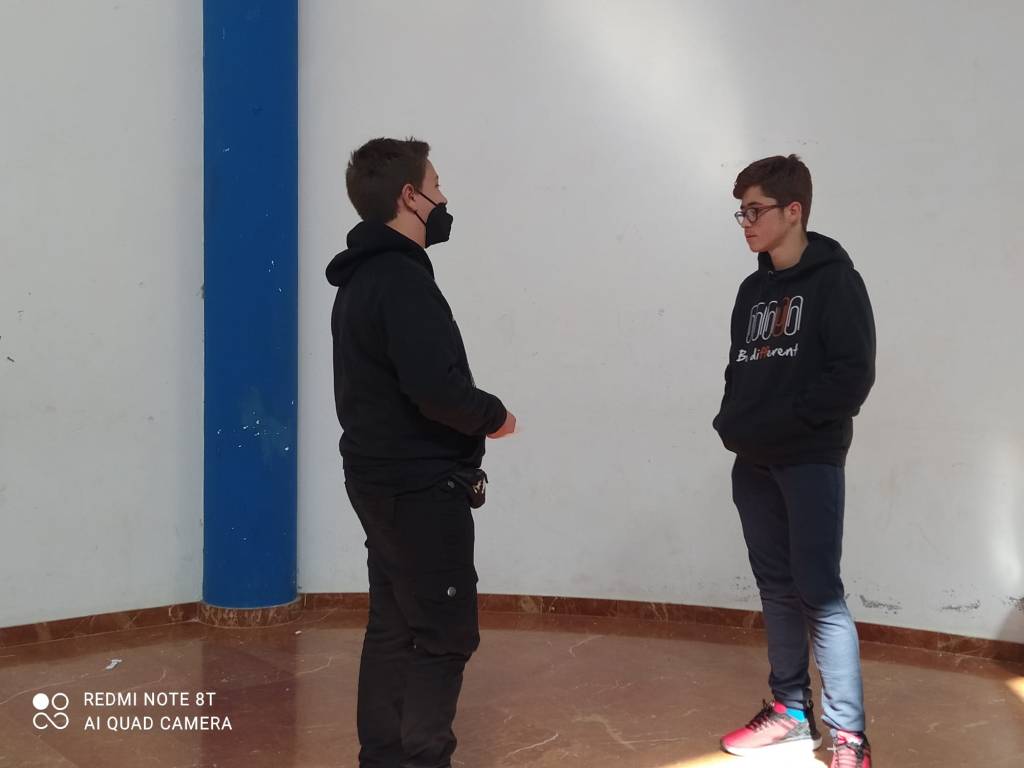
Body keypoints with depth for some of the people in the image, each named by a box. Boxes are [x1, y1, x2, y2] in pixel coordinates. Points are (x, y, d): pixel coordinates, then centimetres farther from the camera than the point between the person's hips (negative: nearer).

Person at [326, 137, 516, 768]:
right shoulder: (402, 279, -19)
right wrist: (494, 416, -10)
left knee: (395, 627, 15)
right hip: (421, 487, -10)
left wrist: (473, 419, 6)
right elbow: (435, 386, -28)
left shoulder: (363, 277, 13)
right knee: (444, 634, -1)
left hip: (384, 480, 10)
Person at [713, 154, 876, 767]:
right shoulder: (754, 289, 15)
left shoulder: (835, 281, -5)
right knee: (777, 588, 11)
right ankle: (792, 711, 21)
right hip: (755, 465, 7)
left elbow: (853, 376, -14)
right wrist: (734, 423, -1)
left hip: (811, 462, -6)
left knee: (819, 593, -8)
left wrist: (780, 423, -17)